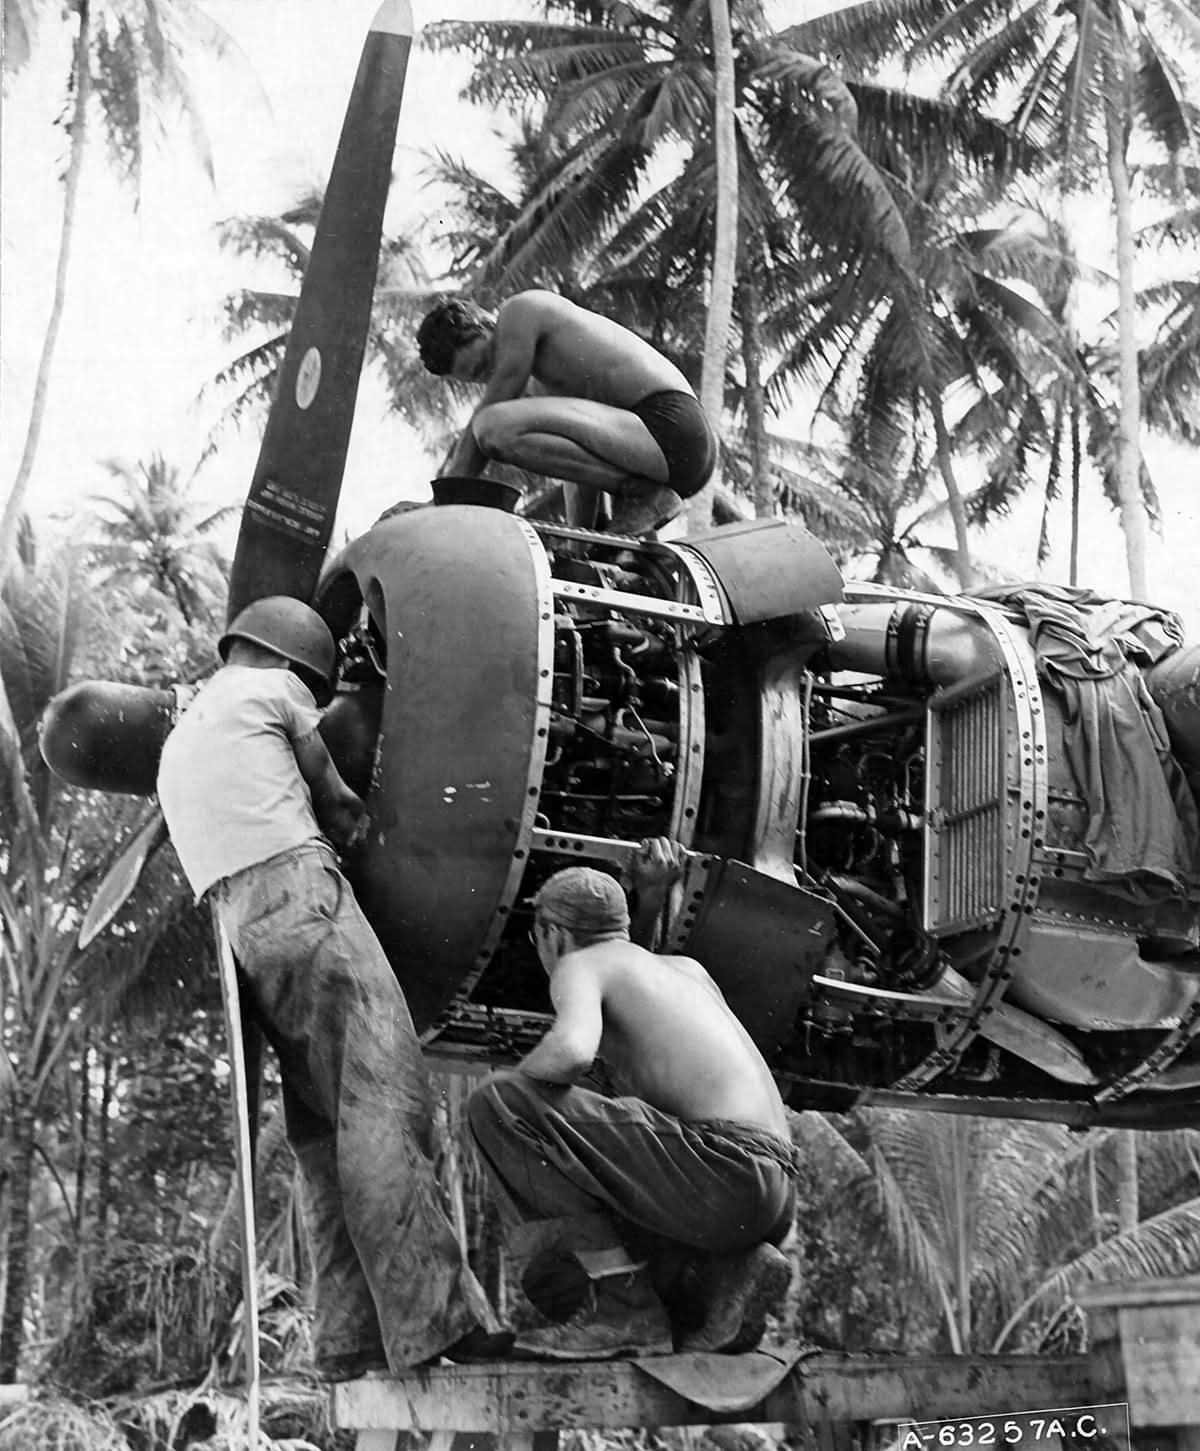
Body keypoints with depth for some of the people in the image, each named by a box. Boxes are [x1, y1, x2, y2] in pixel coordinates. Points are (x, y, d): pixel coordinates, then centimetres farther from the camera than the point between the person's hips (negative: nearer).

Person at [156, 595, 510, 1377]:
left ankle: (351, 1333, -5)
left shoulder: (177, 743, 34)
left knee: (323, 1129, 3)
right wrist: (357, 820, 34)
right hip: (300, 893, -8)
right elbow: (339, 801, 14)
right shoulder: (271, 688, 11)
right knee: (382, 1099, -16)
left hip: (233, 924, 8)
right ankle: (436, 1312, -26)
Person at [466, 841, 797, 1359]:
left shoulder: (579, 965, 3)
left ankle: (625, 1304, -12)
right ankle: (725, 1272, 4)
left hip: (723, 1165, -9)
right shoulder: (687, 968, 26)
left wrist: (509, 1089, 1)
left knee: (498, 1103, -10)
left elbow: (571, 1051, -20)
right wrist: (645, 892, 41)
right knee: (550, 1279, 21)